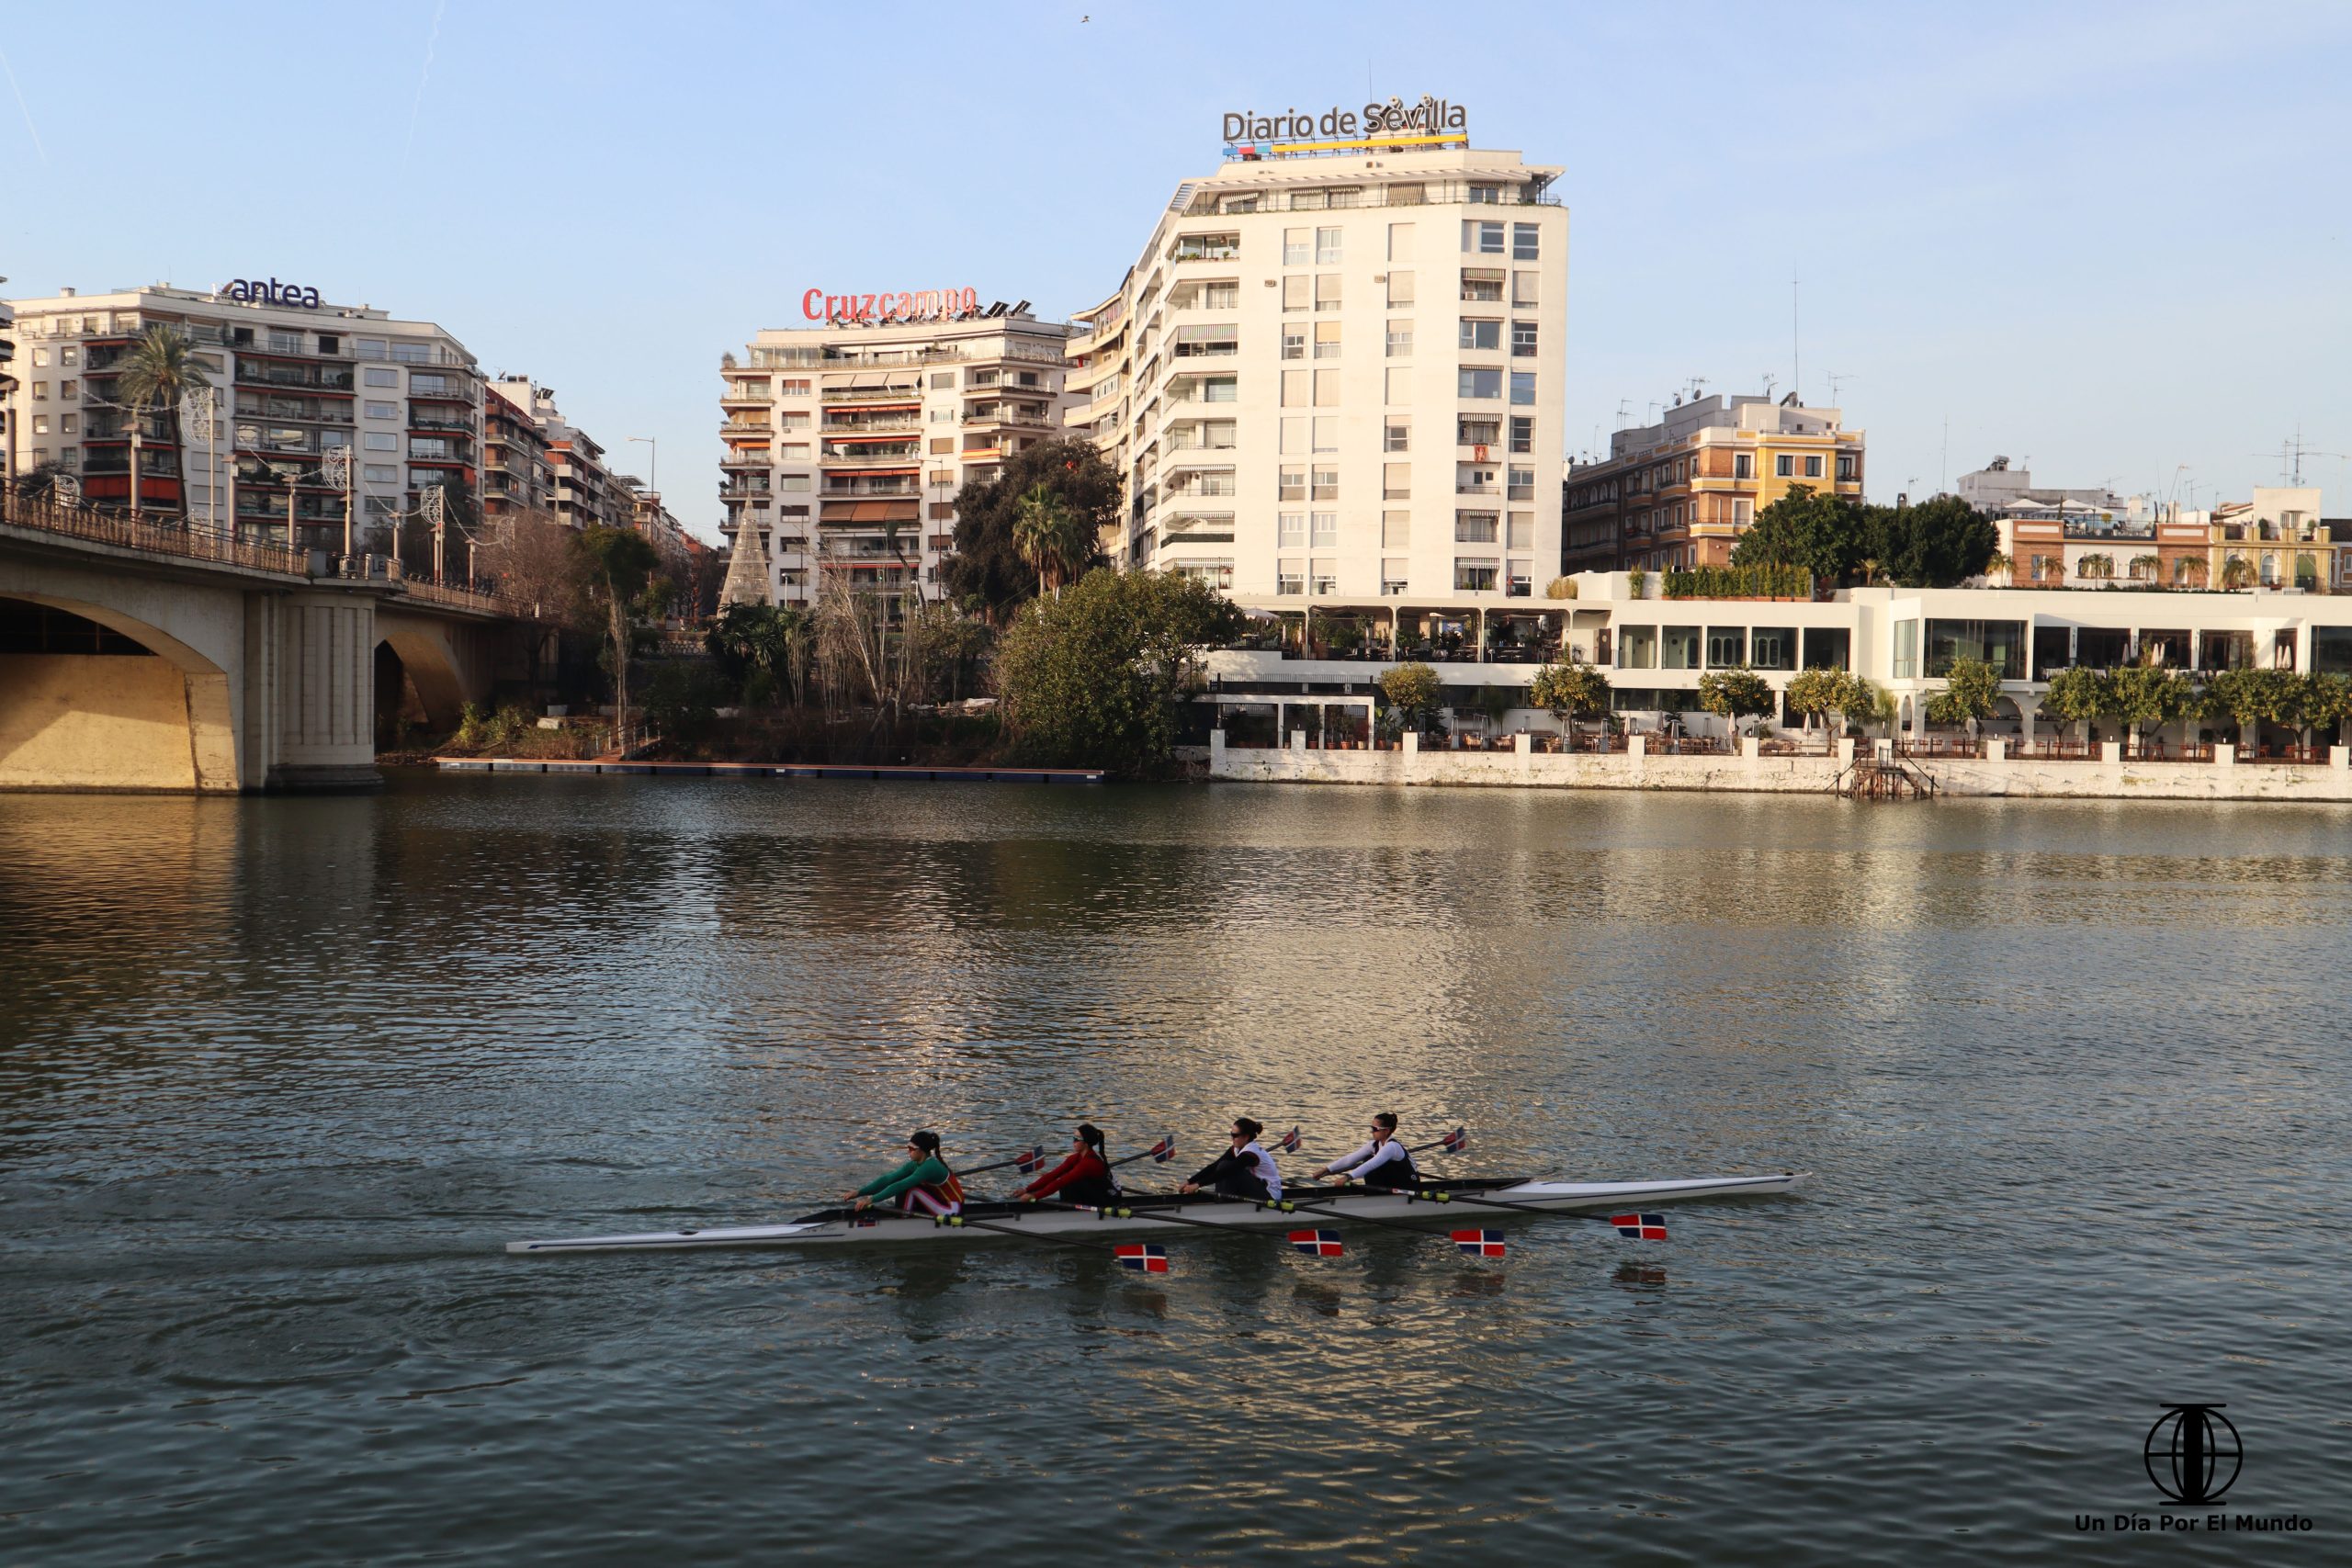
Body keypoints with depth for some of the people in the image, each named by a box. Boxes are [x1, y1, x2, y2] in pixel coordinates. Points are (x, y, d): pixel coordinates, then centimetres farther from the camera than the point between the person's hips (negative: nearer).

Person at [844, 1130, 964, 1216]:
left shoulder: (929, 1167, -24)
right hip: (942, 1202, 9)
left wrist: (872, 1199, -32)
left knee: (910, 1187, -19)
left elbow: (900, 1186, -31)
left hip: (951, 1210, -9)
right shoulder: (915, 1165, 2)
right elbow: (888, 1179, -4)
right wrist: (859, 1192, -11)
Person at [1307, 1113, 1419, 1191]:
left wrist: (1348, 1177, -48)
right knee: (1367, 1160, -5)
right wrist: (1326, 1170, -14)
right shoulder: (1375, 1145, 1)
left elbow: (1372, 1164, -39)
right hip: (1393, 1185, 8)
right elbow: (1350, 1158, -5)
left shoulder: (1392, 1146, -24)